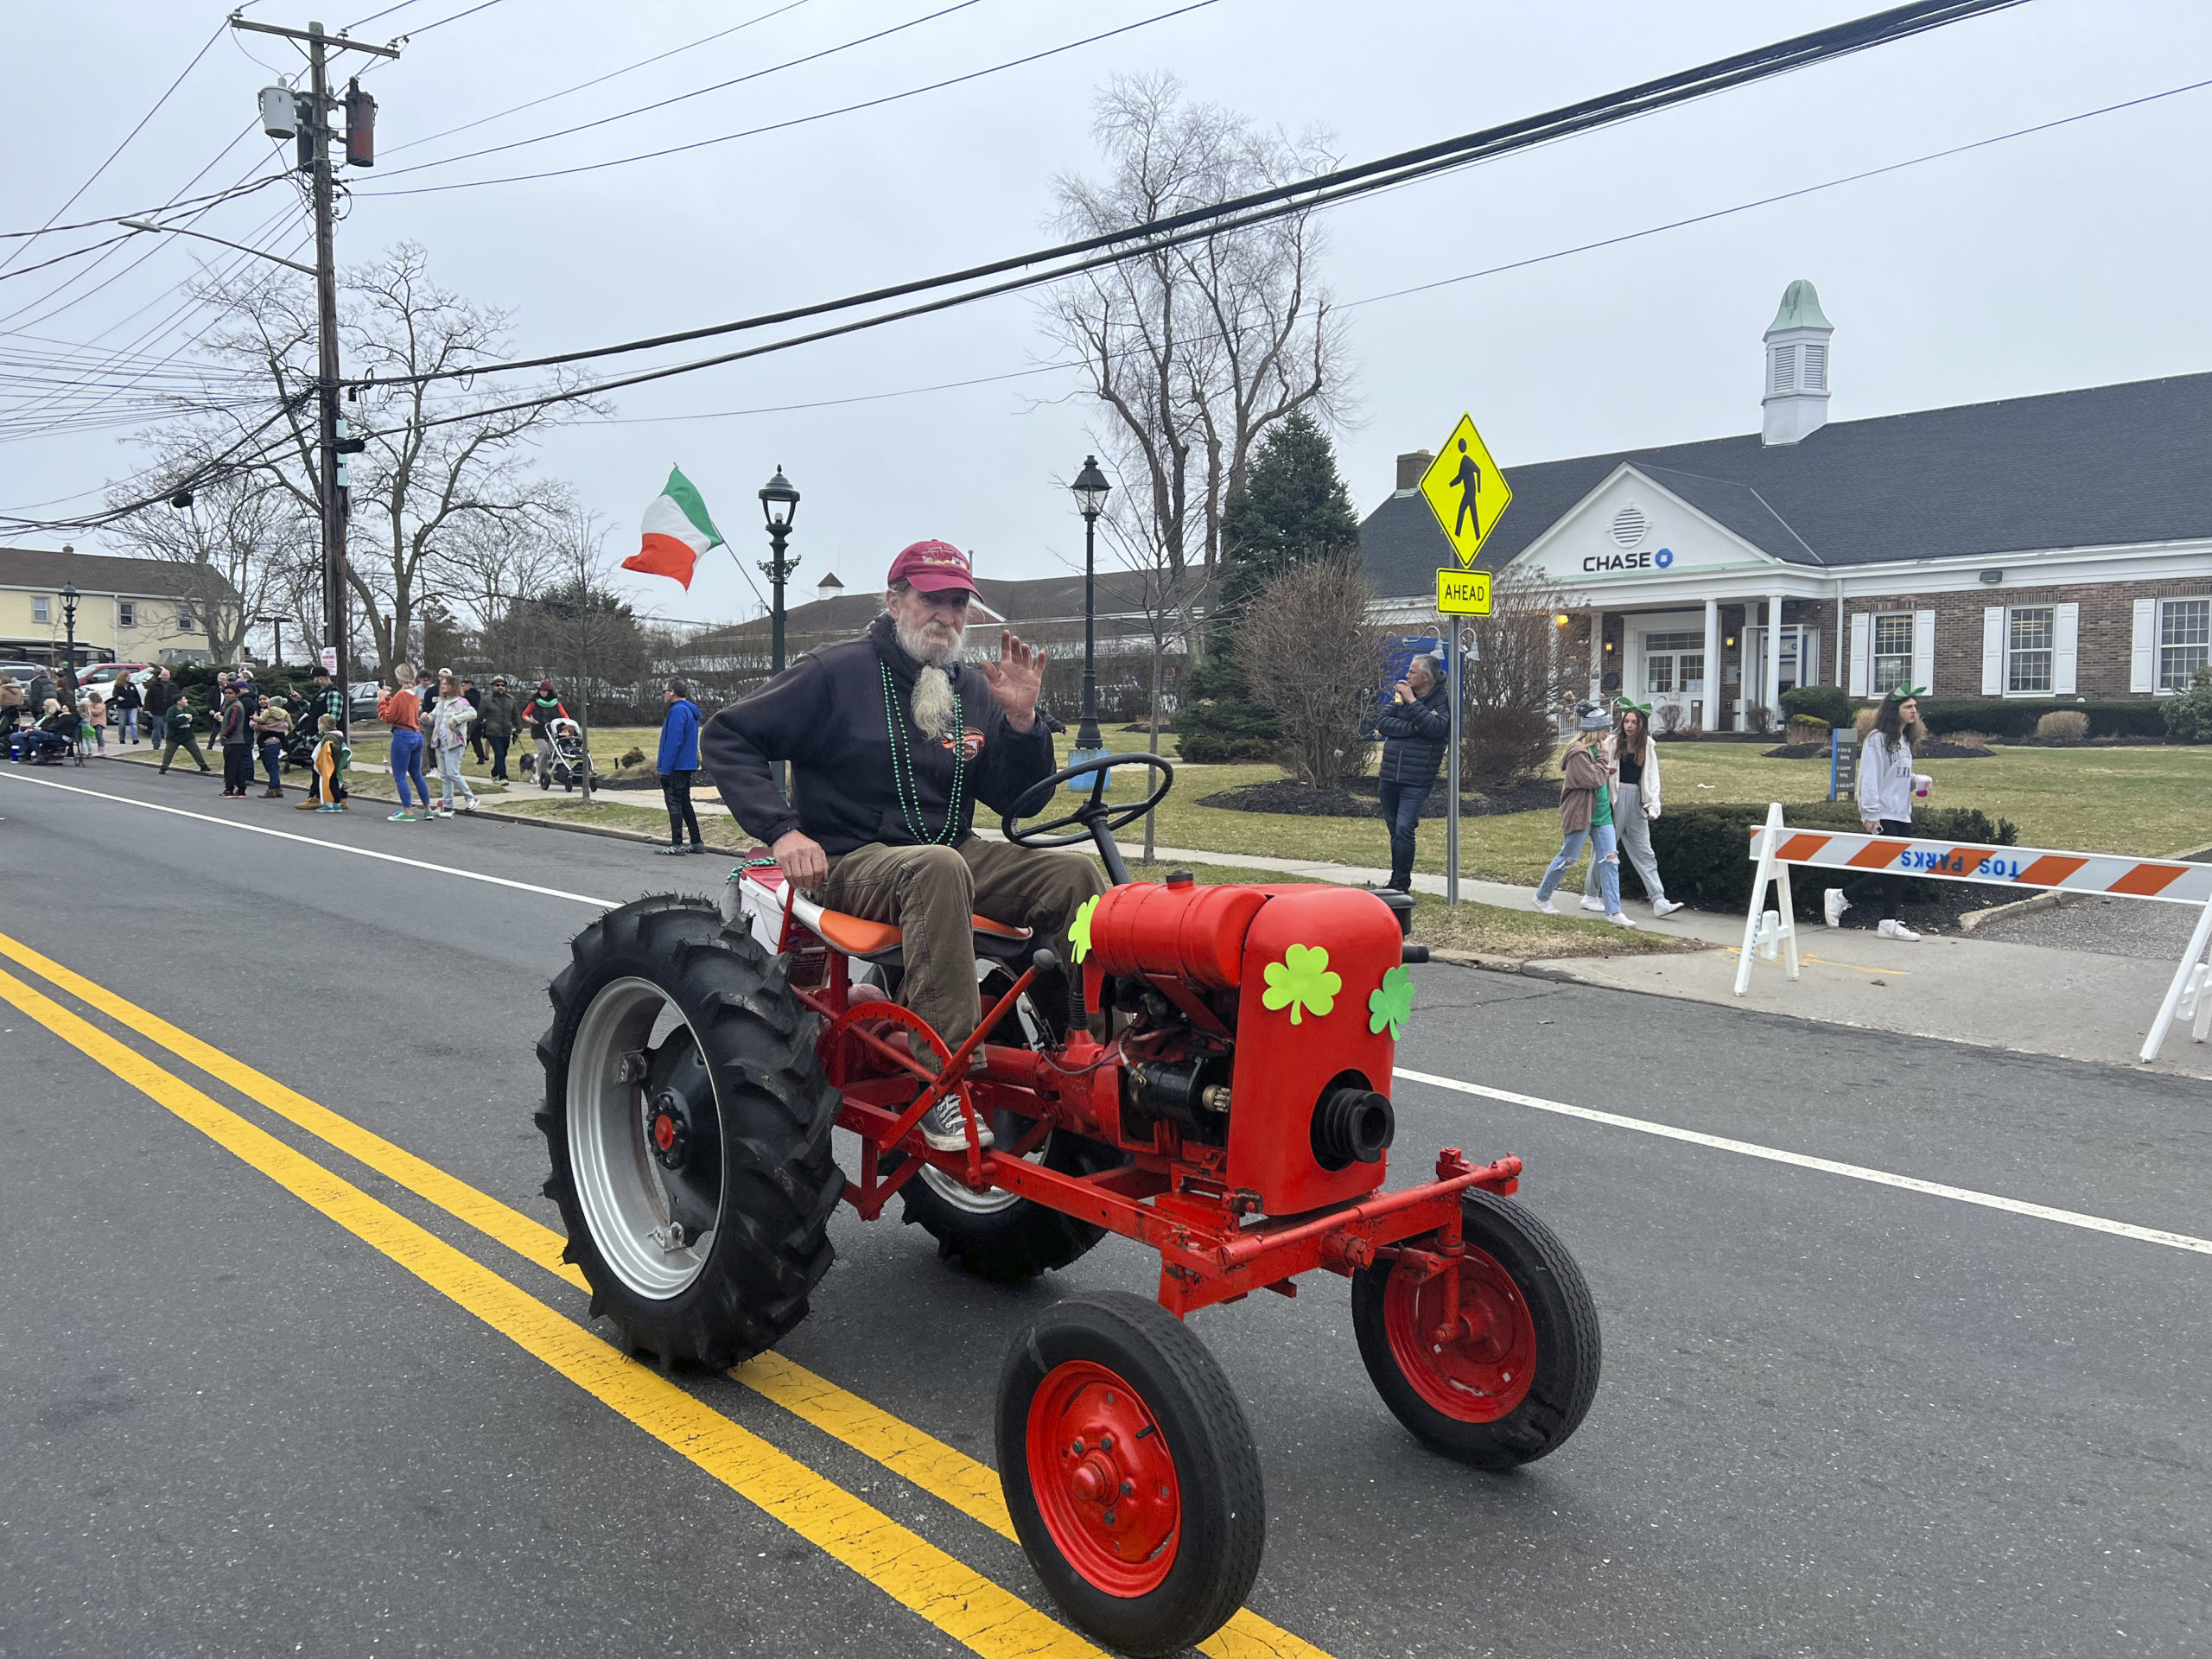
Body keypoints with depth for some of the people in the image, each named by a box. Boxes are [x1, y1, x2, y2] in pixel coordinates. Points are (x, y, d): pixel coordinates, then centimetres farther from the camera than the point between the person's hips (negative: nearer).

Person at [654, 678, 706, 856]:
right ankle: (697, 842, 15)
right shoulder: (691, 711, 16)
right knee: (685, 803, 14)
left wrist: (665, 769, -20)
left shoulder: (677, 711, -16)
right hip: (688, 766, 10)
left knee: (674, 803, -5)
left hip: (676, 768, -10)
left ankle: (676, 844, -4)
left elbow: (673, 742, -21)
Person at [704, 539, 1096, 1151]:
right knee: (939, 867, -39)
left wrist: (1021, 718, -8)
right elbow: (727, 738, -5)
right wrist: (782, 831, -18)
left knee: (1073, 875, -15)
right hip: (851, 864, -6)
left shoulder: (974, 690, 11)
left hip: (952, 854, 6)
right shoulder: (838, 671, -4)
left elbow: (1017, 800, 10)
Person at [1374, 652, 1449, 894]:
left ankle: (1400, 885, -6)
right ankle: (1397, 880, 25)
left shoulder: (1442, 700, -3)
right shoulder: (1400, 696, 9)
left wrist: (1412, 702, -18)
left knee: (1404, 831, -14)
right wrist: (1414, 727, -15)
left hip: (1417, 782, -5)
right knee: (1395, 831, 13)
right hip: (1390, 778, 5)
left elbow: (1437, 728, -21)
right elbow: (1382, 722, -3)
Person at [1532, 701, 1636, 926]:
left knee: (1610, 860, -1)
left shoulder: (1596, 748, 12)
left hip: (1602, 814, 8)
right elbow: (1595, 780, -22)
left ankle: (1614, 911, -2)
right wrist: (1602, 756, -13)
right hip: (1580, 813, -8)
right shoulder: (1578, 752, -18)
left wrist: (1607, 772, 5)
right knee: (1567, 858, 5)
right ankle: (1542, 897, 25)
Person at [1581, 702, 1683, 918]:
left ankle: (1659, 902, -2)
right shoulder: (1613, 742, -3)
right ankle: (1590, 896, 16)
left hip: (1637, 800, 4)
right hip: (1615, 798, -3)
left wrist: (1653, 805, 0)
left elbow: (1652, 777, 8)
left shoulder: (1648, 746, 7)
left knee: (1644, 852, 2)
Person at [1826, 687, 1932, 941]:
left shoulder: (1904, 740, 17)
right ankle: (1840, 896, 1)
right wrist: (1871, 813, -20)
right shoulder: (1877, 739, -10)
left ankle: (1889, 923, 9)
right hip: (1882, 815, -9)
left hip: (1902, 815, 9)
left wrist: (1920, 781, 6)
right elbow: (1870, 778, -15)